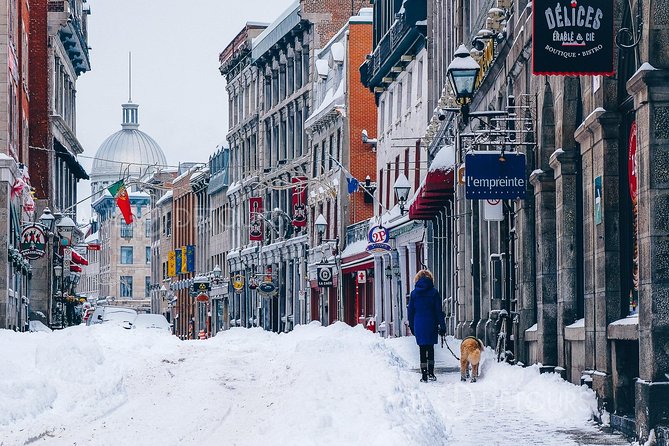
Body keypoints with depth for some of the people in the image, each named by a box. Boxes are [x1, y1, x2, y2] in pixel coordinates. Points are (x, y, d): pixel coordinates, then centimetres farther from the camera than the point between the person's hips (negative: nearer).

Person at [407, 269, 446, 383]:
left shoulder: (414, 293, 1)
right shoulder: (434, 292, -2)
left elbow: (410, 311, 5)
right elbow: (439, 311, -2)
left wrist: (412, 326, 13)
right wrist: (442, 326, 0)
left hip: (419, 325, 0)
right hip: (431, 324, 0)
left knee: (422, 350, 3)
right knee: (430, 349, 14)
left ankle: (424, 375, 0)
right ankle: (431, 373, 11)